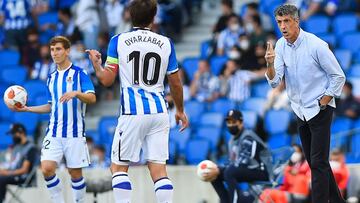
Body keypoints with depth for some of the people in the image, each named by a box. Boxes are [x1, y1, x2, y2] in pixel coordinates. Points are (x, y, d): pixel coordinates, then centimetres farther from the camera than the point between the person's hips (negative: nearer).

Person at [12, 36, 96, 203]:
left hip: (74, 132, -4)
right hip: (54, 132, 4)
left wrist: (76, 93, -30)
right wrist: (27, 109, 15)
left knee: (75, 172, 1)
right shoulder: (52, 78, 15)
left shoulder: (79, 73, -2)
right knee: (47, 168, -12)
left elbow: (92, 98, -12)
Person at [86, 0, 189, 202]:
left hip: (132, 112, -2)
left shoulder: (118, 41, -1)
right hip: (159, 111, 2)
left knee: (119, 168, 8)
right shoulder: (166, 43, 6)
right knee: (159, 170, 2)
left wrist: (96, 63, 19)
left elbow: (107, 80, -2)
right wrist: (180, 110, 26)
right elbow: (176, 84, 10)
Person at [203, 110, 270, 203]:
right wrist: (217, 171, -8)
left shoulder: (247, 137, -16)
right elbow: (233, 163, 12)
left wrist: (218, 171, -26)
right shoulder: (233, 140, 13)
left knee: (229, 172, -32)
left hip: (261, 170, -9)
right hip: (245, 170, 9)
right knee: (213, 174, 2)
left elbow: (243, 162, -25)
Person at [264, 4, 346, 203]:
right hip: (301, 112, 7)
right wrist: (270, 64, -26)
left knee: (318, 163, -9)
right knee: (314, 162, 14)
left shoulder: (316, 45, -18)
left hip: (320, 110, -7)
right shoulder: (281, 46, -1)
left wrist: (322, 104, -10)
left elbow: (338, 76, -10)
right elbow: (274, 81, -6)